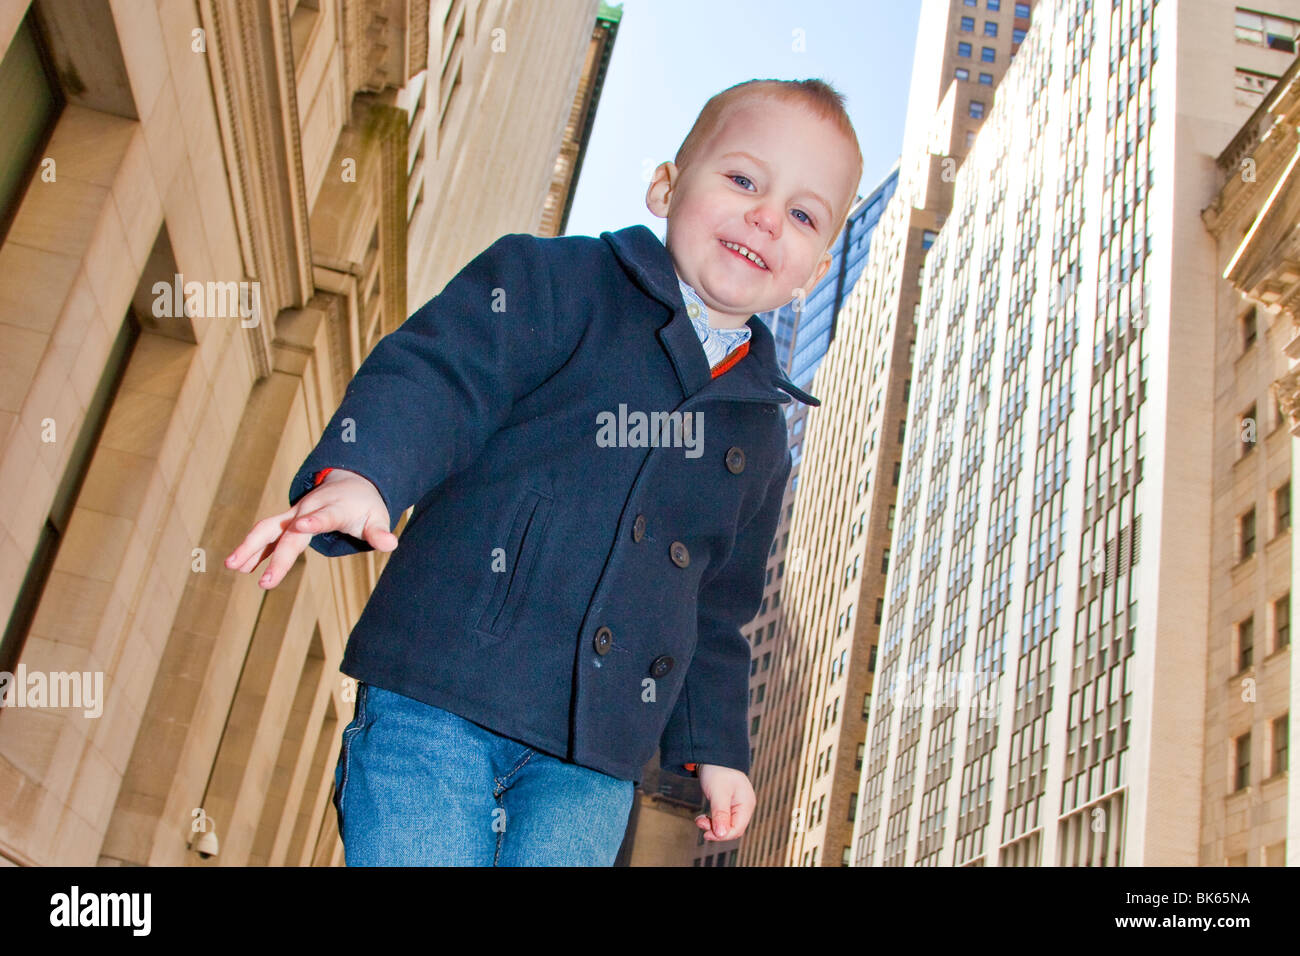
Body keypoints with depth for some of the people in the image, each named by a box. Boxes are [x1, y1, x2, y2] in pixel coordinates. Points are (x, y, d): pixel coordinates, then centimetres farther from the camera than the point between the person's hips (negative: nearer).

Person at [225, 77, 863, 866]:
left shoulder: (760, 433, 18)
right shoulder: (554, 282, 2)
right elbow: (438, 378, -13)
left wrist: (714, 742, 20)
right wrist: (356, 474, -31)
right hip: (440, 690, -3)